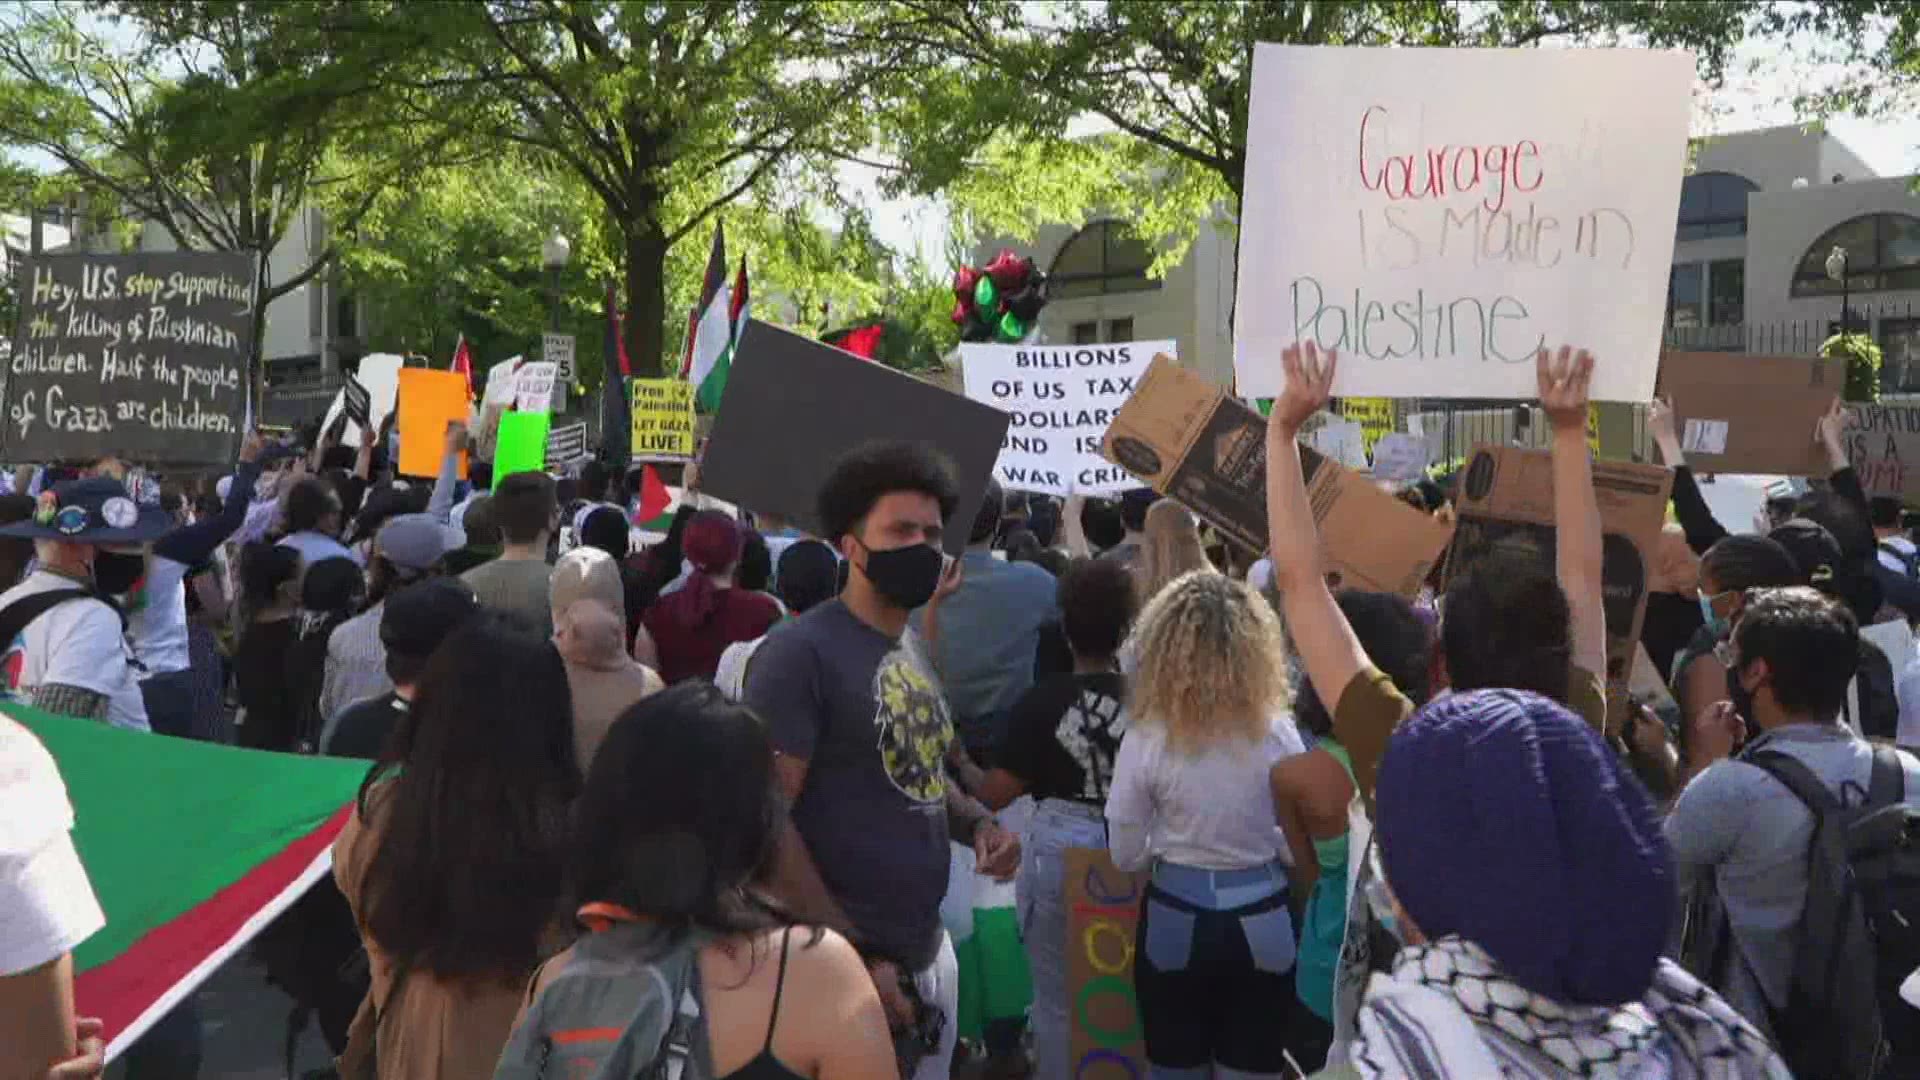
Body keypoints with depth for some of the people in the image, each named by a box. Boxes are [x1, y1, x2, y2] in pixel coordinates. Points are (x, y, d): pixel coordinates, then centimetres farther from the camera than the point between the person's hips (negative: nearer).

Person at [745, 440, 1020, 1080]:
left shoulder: (916, 647, 9)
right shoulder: (800, 654, -17)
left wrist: (975, 823, 0)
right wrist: (852, 957, -20)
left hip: (929, 949, 8)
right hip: (842, 959, -8)